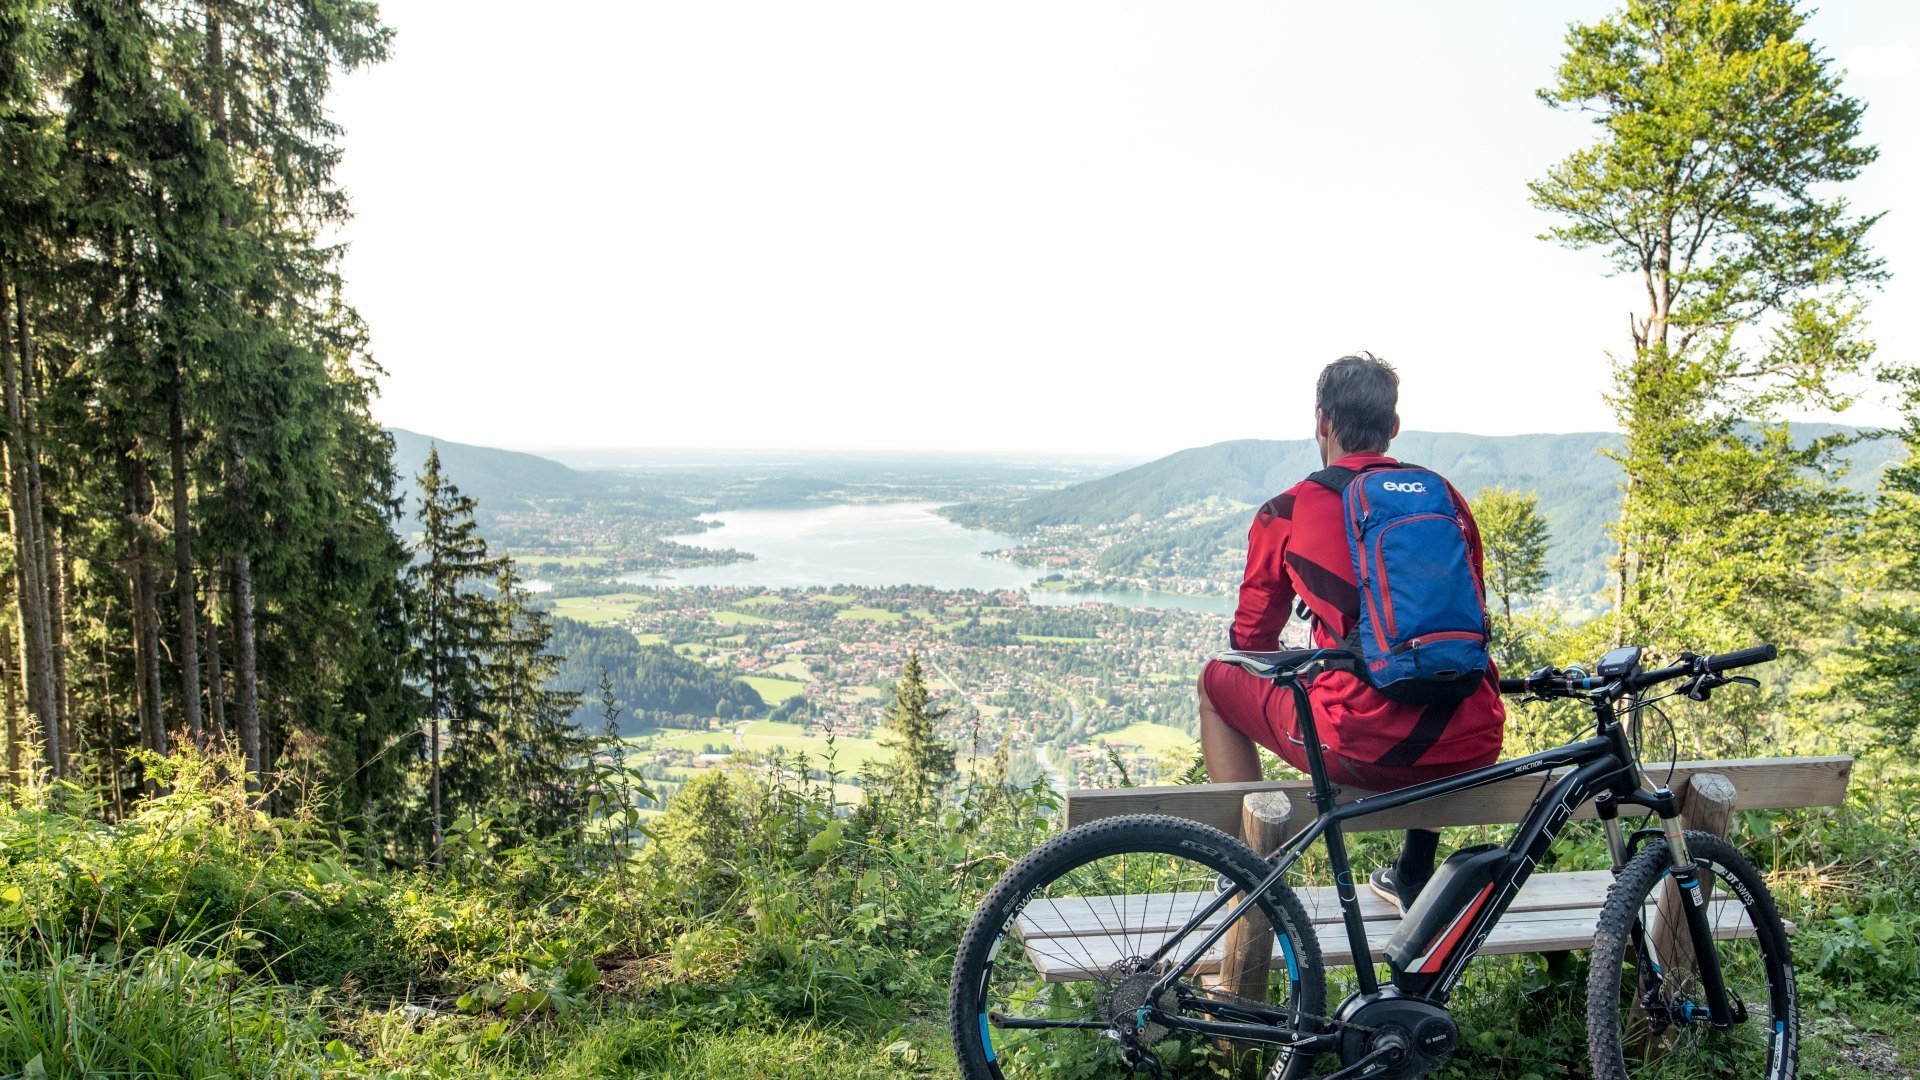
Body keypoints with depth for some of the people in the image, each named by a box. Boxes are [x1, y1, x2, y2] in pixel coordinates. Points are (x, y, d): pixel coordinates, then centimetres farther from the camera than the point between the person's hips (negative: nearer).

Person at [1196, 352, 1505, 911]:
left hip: (1361, 749, -4)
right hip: (1473, 751, 5)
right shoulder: (1447, 497, 12)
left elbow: (1252, 642, 13)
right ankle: (1413, 877, 44)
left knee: (1217, 680, 21)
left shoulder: (1286, 513, 2)